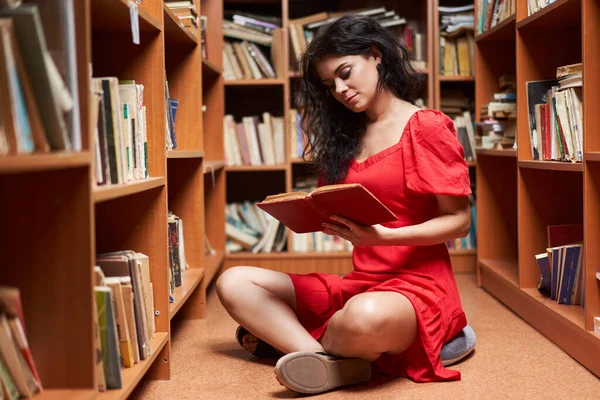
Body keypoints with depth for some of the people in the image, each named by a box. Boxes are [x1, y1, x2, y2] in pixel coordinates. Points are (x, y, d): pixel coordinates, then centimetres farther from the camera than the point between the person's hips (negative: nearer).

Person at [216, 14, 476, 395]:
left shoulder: (427, 128, -5)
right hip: (359, 282, 7)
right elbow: (343, 214, 13)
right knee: (234, 283, -5)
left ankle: (285, 335, -10)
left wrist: (384, 236, -22)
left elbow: (459, 221, -8)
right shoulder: (349, 134, 14)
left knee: (366, 318, -42)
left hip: (417, 283, -7)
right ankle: (330, 357, -24)